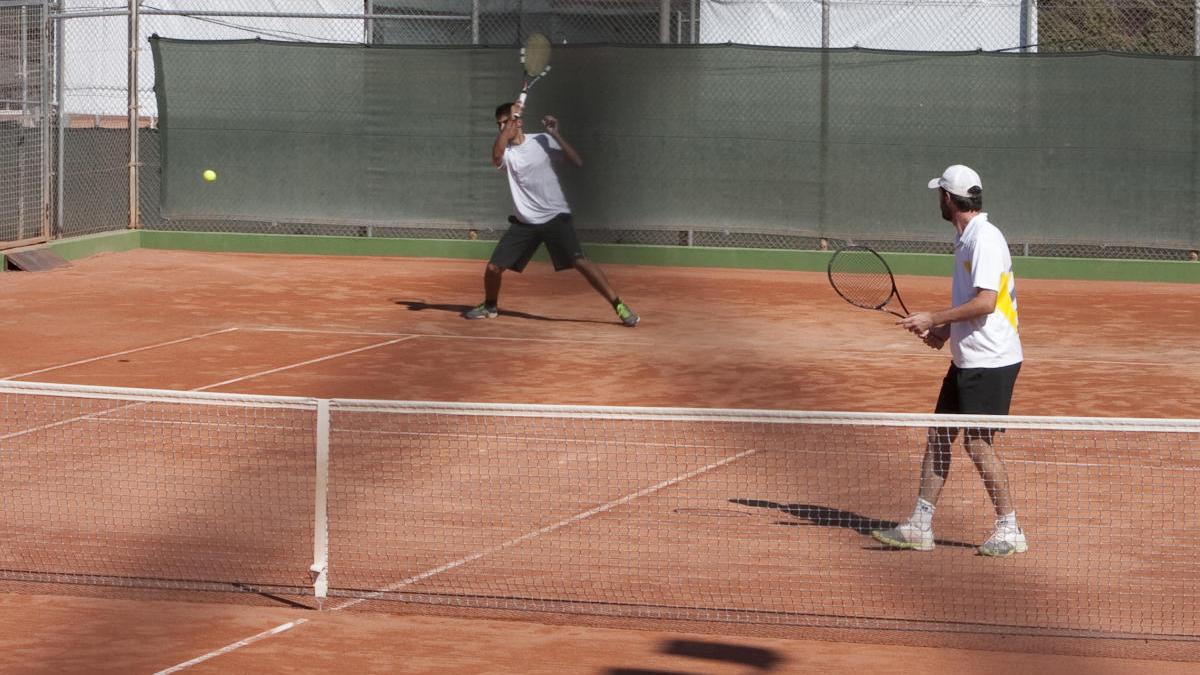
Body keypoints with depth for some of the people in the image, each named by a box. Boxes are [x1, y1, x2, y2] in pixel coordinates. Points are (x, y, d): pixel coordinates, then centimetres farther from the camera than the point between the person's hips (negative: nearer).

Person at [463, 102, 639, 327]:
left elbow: (578, 162, -8)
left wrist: (557, 135, -18)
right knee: (493, 267, 0)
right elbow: (497, 154, -27)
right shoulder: (505, 151, 0)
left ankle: (619, 306, -13)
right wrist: (510, 121, -27)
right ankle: (490, 306, 29)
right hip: (525, 222, 3)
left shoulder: (542, 141, -2)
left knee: (580, 262, -17)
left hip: (555, 217, -3)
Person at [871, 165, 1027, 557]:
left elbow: (985, 302, -25)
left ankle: (1010, 531, 3)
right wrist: (945, 331, 10)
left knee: (978, 444, -6)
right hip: (967, 359, 10)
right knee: (938, 436, 10)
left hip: (991, 360, -10)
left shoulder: (985, 239, -17)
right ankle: (920, 526, 14)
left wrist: (934, 319, -18)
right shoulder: (966, 239, 13)